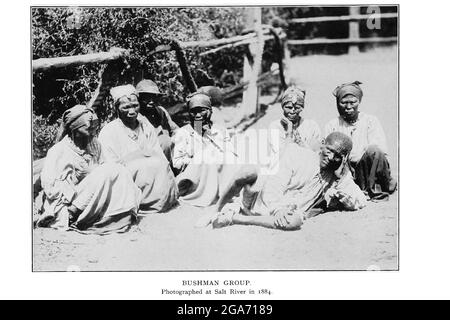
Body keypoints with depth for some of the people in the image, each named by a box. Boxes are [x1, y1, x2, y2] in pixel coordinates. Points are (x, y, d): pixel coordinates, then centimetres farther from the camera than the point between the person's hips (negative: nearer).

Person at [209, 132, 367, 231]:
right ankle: (218, 208, -10)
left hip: (280, 214, 2)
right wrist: (278, 208, -25)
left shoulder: (338, 179, 10)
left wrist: (341, 176, -9)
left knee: (296, 220, -38)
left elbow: (359, 203, -2)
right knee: (249, 171, -34)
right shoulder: (297, 154, 1)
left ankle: (233, 217, -23)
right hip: (260, 197, -2)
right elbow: (276, 185, -8)